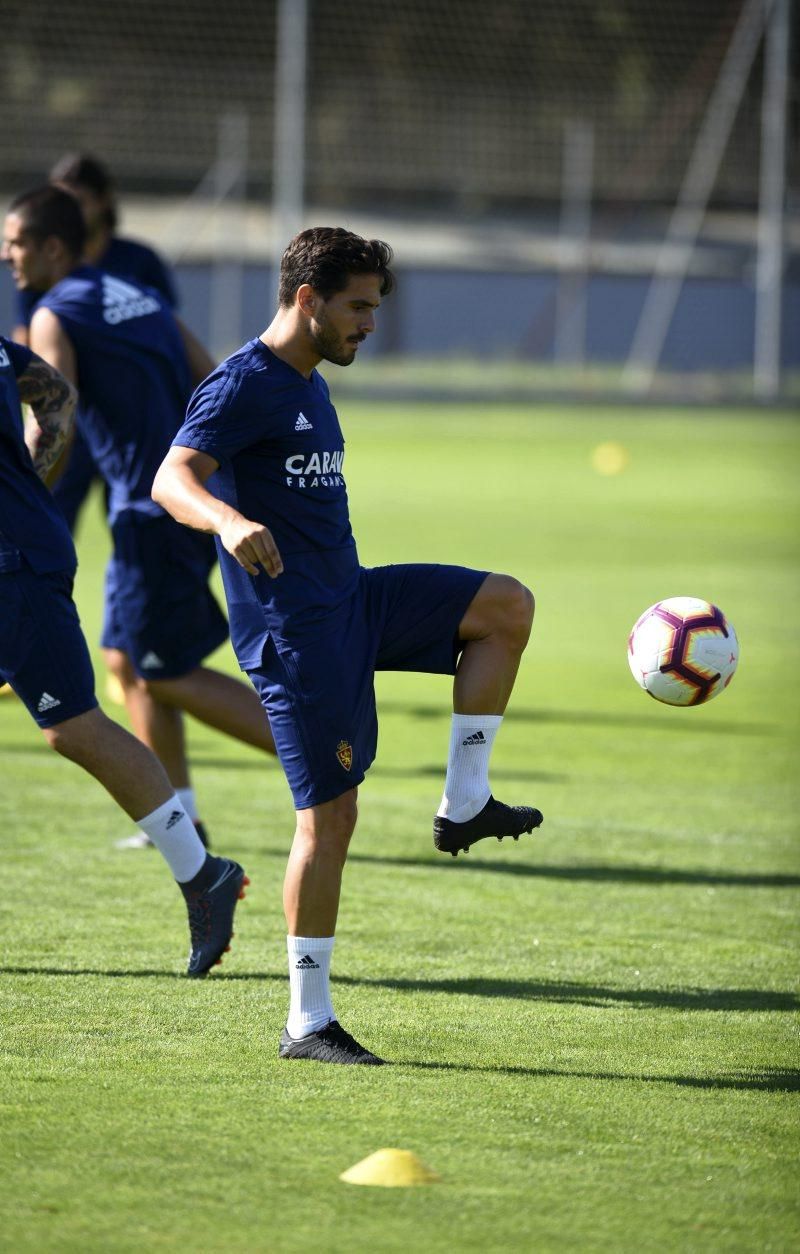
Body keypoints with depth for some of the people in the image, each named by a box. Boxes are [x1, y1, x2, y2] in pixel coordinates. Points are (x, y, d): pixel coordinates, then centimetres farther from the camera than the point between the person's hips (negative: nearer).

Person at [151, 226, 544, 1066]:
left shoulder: (308, 386, 16)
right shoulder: (243, 385, -13)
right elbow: (173, 478, -28)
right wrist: (231, 522, -49)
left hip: (350, 599, 9)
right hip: (294, 625, -9)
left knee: (507, 606, 2)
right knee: (328, 815, -8)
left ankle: (463, 806, 3)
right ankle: (308, 1024, -2)